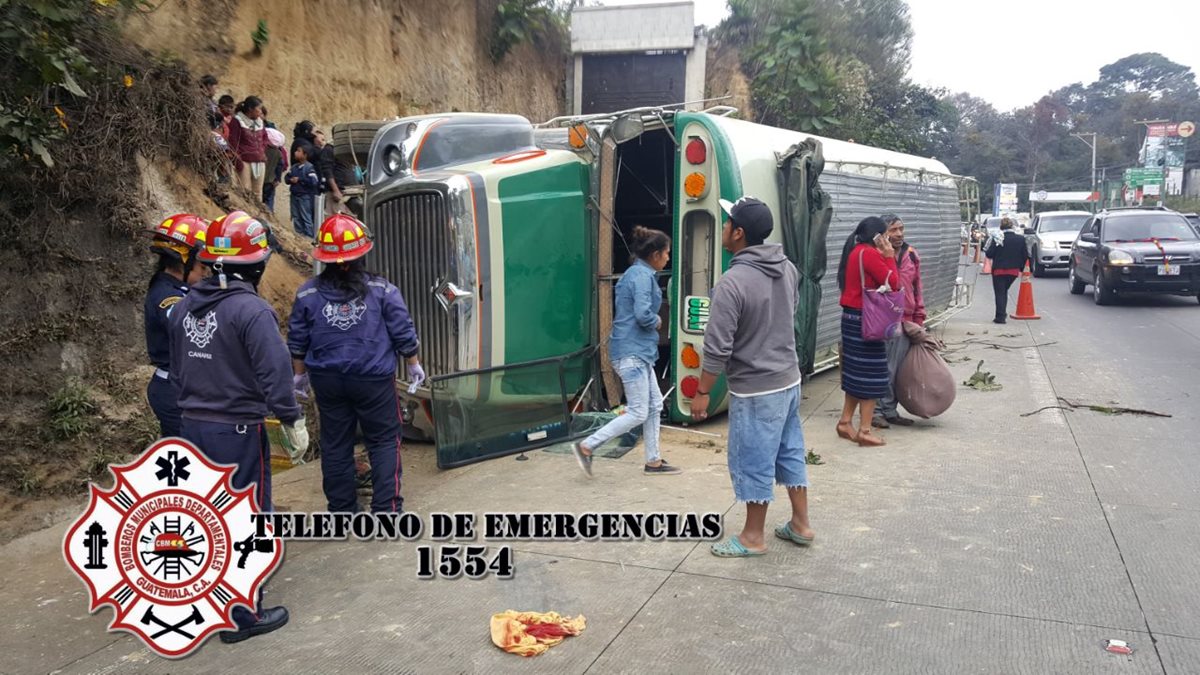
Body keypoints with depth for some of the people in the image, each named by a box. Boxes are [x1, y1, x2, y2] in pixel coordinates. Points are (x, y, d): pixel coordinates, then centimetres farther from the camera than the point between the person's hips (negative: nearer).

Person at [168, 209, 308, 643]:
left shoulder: (183, 308, 6)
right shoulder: (251, 310, -18)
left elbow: (177, 371, 15)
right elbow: (275, 373, -20)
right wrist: (293, 423, -10)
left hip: (193, 427, 8)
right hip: (238, 432, -7)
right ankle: (243, 616, 12)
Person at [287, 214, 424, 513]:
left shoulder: (307, 294, -1)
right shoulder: (382, 290, -8)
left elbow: (297, 342, 6)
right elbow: (404, 334, -3)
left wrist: (300, 375, 20)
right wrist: (414, 365, 12)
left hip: (327, 381, 3)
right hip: (374, 379, -2)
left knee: (335, 444, 13)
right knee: (384, 441, 8)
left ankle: (341, 509, 21)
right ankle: (386, 507, 6)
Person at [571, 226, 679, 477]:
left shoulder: (637, 273, 16)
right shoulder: (643, 276, -15)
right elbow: (643, 314, -25)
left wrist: (653, 321, 7)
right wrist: (657, 322, -5)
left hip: (637, 351, 11)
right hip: (632, 352, -11)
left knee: (654, 405, 14)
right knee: (638, 413, -6)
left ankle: (653, 461, 22)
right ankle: (586, 446, -1)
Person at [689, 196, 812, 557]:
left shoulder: (733, 282, -23)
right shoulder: (789, 268, 1)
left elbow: (718, 348, -21)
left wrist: (702, 391, -9)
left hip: (755, 389, -8)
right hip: (789, 379, 8)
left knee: (753, 461, 6)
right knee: (790, 452, 19)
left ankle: (753, 537, 20)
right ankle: (800, 524, 31)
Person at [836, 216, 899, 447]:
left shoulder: (855, 251, 13)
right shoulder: (869, 253, -16)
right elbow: (892, 283, -14)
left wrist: (884, 257, 8)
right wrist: (889, 257, -6)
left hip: (852, 317, 10)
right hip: (864, 319, -10)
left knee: (857, 372, 16)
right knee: (871, 375, -2)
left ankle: (845, 422, 20)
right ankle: (864, 431, 2)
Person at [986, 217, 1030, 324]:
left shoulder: (998, 239, -13)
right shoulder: (1020, 239, -2)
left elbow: (989, 254, -12)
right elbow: (1025, 256, 2)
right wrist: (1020, 268, 14)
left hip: (999, 270, -4)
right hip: (1014, 271, 4)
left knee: (1000, 293, 2)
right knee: (1004, 292, 20)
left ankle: (1000, 317, -4)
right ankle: (1002, 314, 23)